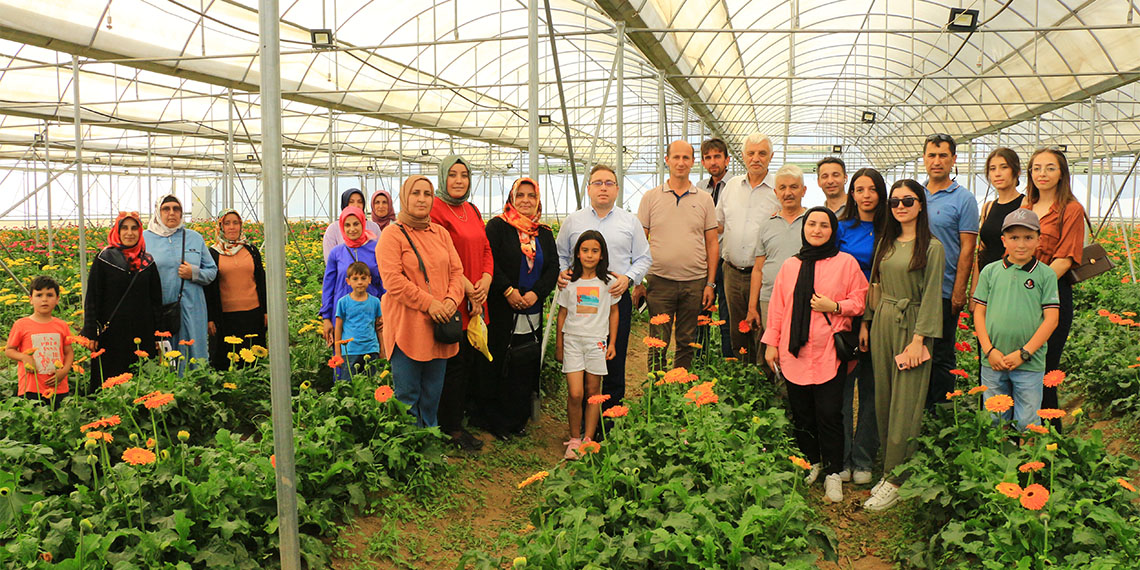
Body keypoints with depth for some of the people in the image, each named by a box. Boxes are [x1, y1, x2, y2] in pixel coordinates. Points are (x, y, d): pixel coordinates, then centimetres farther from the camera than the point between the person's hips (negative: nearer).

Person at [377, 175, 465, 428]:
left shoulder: (441, 233, 15)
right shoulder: (392, 234, -4)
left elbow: (456, 270, 12)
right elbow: (393, 279, -13)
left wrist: (452, 298, -7)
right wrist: (428, 303, -17)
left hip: (438, 326, 6)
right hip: (407, 328, -5)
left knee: (433, 395, 13)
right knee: (407, 395, 0)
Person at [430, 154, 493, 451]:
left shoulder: (473, 211, 16)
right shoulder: (435, 209, -10)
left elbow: (486, 249, 15)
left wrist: (486, 281, -3)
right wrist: (467, 289, -16)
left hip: (477, 300, 8)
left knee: (477, 357, 14)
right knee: (456, 362, -1)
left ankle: (476, 412, 31)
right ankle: (452, 427, 10)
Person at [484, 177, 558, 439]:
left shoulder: (545, 233, 14)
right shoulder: (498, 226, 1)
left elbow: (554, 268, 7)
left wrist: (536, 293, -9)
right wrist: (508, 291, -16)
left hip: (532, 315, 4)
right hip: (501, 311, -4)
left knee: (526, 367, 6)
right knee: (499, 366, -1)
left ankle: (518, 419, 19)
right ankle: (496, 420, 12)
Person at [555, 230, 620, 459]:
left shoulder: (607, 282, 3)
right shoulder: (570, 281, 3)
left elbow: (613, 312, 11)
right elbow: (562, 314, 9)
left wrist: (612, 343, 7)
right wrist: (558, 345, 10)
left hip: (597, 341, 1)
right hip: (572, 340, 0)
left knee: (593, 392, 5)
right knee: (575, 394, -7)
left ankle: (588, 439, 16)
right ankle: (574, 439, 9)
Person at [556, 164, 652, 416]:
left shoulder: (631, 222, 10)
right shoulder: (573, 221, 11)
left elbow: (643, 258, 11)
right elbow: (560, 254, 18)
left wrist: (628, 277, -6)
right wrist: (561, 272, -2)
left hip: (617, 299, 0)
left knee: (615, 362, 1)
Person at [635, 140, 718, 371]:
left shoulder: (704, 200, 7)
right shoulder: (651, 197, 4)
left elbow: (712, 244, 8)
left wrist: (710, 283, 2)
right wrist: (638, 281, -1)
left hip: (695, 283, 1)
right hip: (660, 281, -1)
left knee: (687, 342, 10)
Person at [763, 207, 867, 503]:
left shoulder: (845, 262, 2)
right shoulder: (790, 265, 11)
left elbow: (860, 300, 4)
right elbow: (777, 306, 13)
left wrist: (834, 307, -13)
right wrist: (771, 343, 10)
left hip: (830, 354, -3)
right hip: (794, 353, 3)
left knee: (829, 414, -3)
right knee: (801, 414, 7)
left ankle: (833, 473, 12)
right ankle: (811, 463, 25)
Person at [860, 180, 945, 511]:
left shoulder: (932, 247, -7)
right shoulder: (886, 243, 11)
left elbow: (931, 297, -10)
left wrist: (918, 340, -14)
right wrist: (866, 322, 11)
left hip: (911, 326, -6)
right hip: (881, 323, 6)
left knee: (904, 405, -2)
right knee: (883, 400, 10)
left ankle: (895, 480, 5)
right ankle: (889, 469, 21)